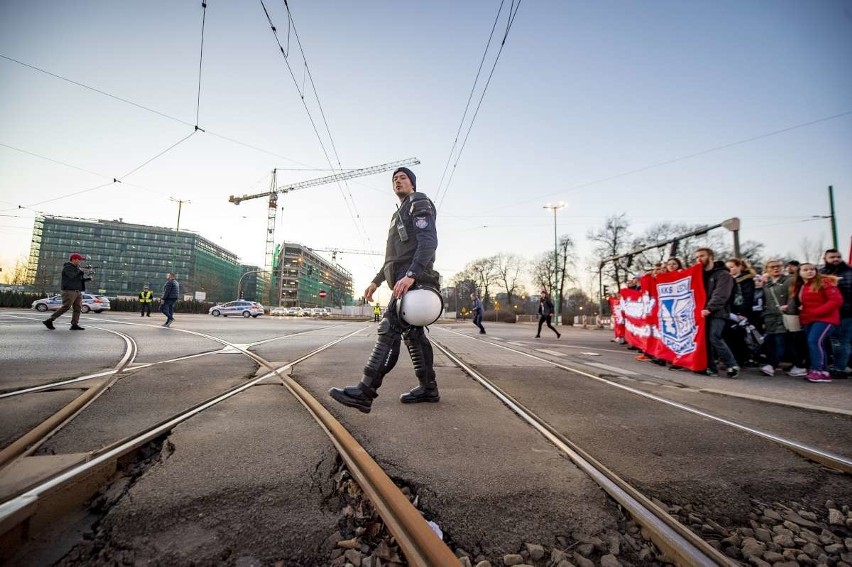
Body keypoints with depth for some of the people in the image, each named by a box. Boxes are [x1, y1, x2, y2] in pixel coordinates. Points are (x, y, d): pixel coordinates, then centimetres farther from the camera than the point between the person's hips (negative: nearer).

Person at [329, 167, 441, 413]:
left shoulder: (419, 203, 1)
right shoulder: (400, 214, 31)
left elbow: (429, 241, -16)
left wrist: (410, 275, -29)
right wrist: (376, 281, 25)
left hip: (413, 279, -10)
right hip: (403, 279, 10)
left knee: (389, 329, -18)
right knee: (412, 333, 7)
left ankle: (364, 393, -22)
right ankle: (428, 388, 12)